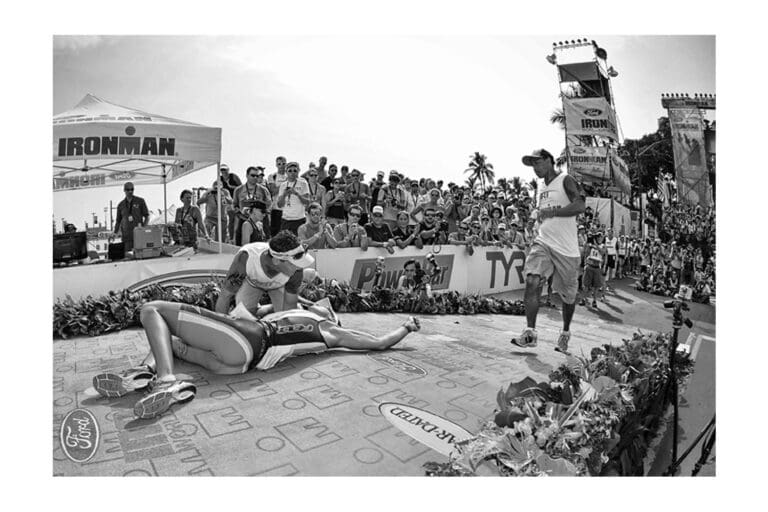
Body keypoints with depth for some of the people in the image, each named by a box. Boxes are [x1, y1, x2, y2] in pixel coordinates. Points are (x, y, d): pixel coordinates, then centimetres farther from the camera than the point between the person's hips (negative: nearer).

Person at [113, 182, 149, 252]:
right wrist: (115, 233, 10)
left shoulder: (140, 201, 4)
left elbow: (147, 216, 5)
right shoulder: (121, 205, 12)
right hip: (126, 235, 2)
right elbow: (118, 220, 19)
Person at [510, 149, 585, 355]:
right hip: (543, 243, 5)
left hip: (566, 248, -5)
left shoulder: (565, 180, -3)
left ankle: (565, 333, 29)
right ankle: (530, 332, -14)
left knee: (568, 294, 8)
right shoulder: (542, 187, 19)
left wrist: (552, 212, -17)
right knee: (532, 281, -17)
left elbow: (580, 206, -18)